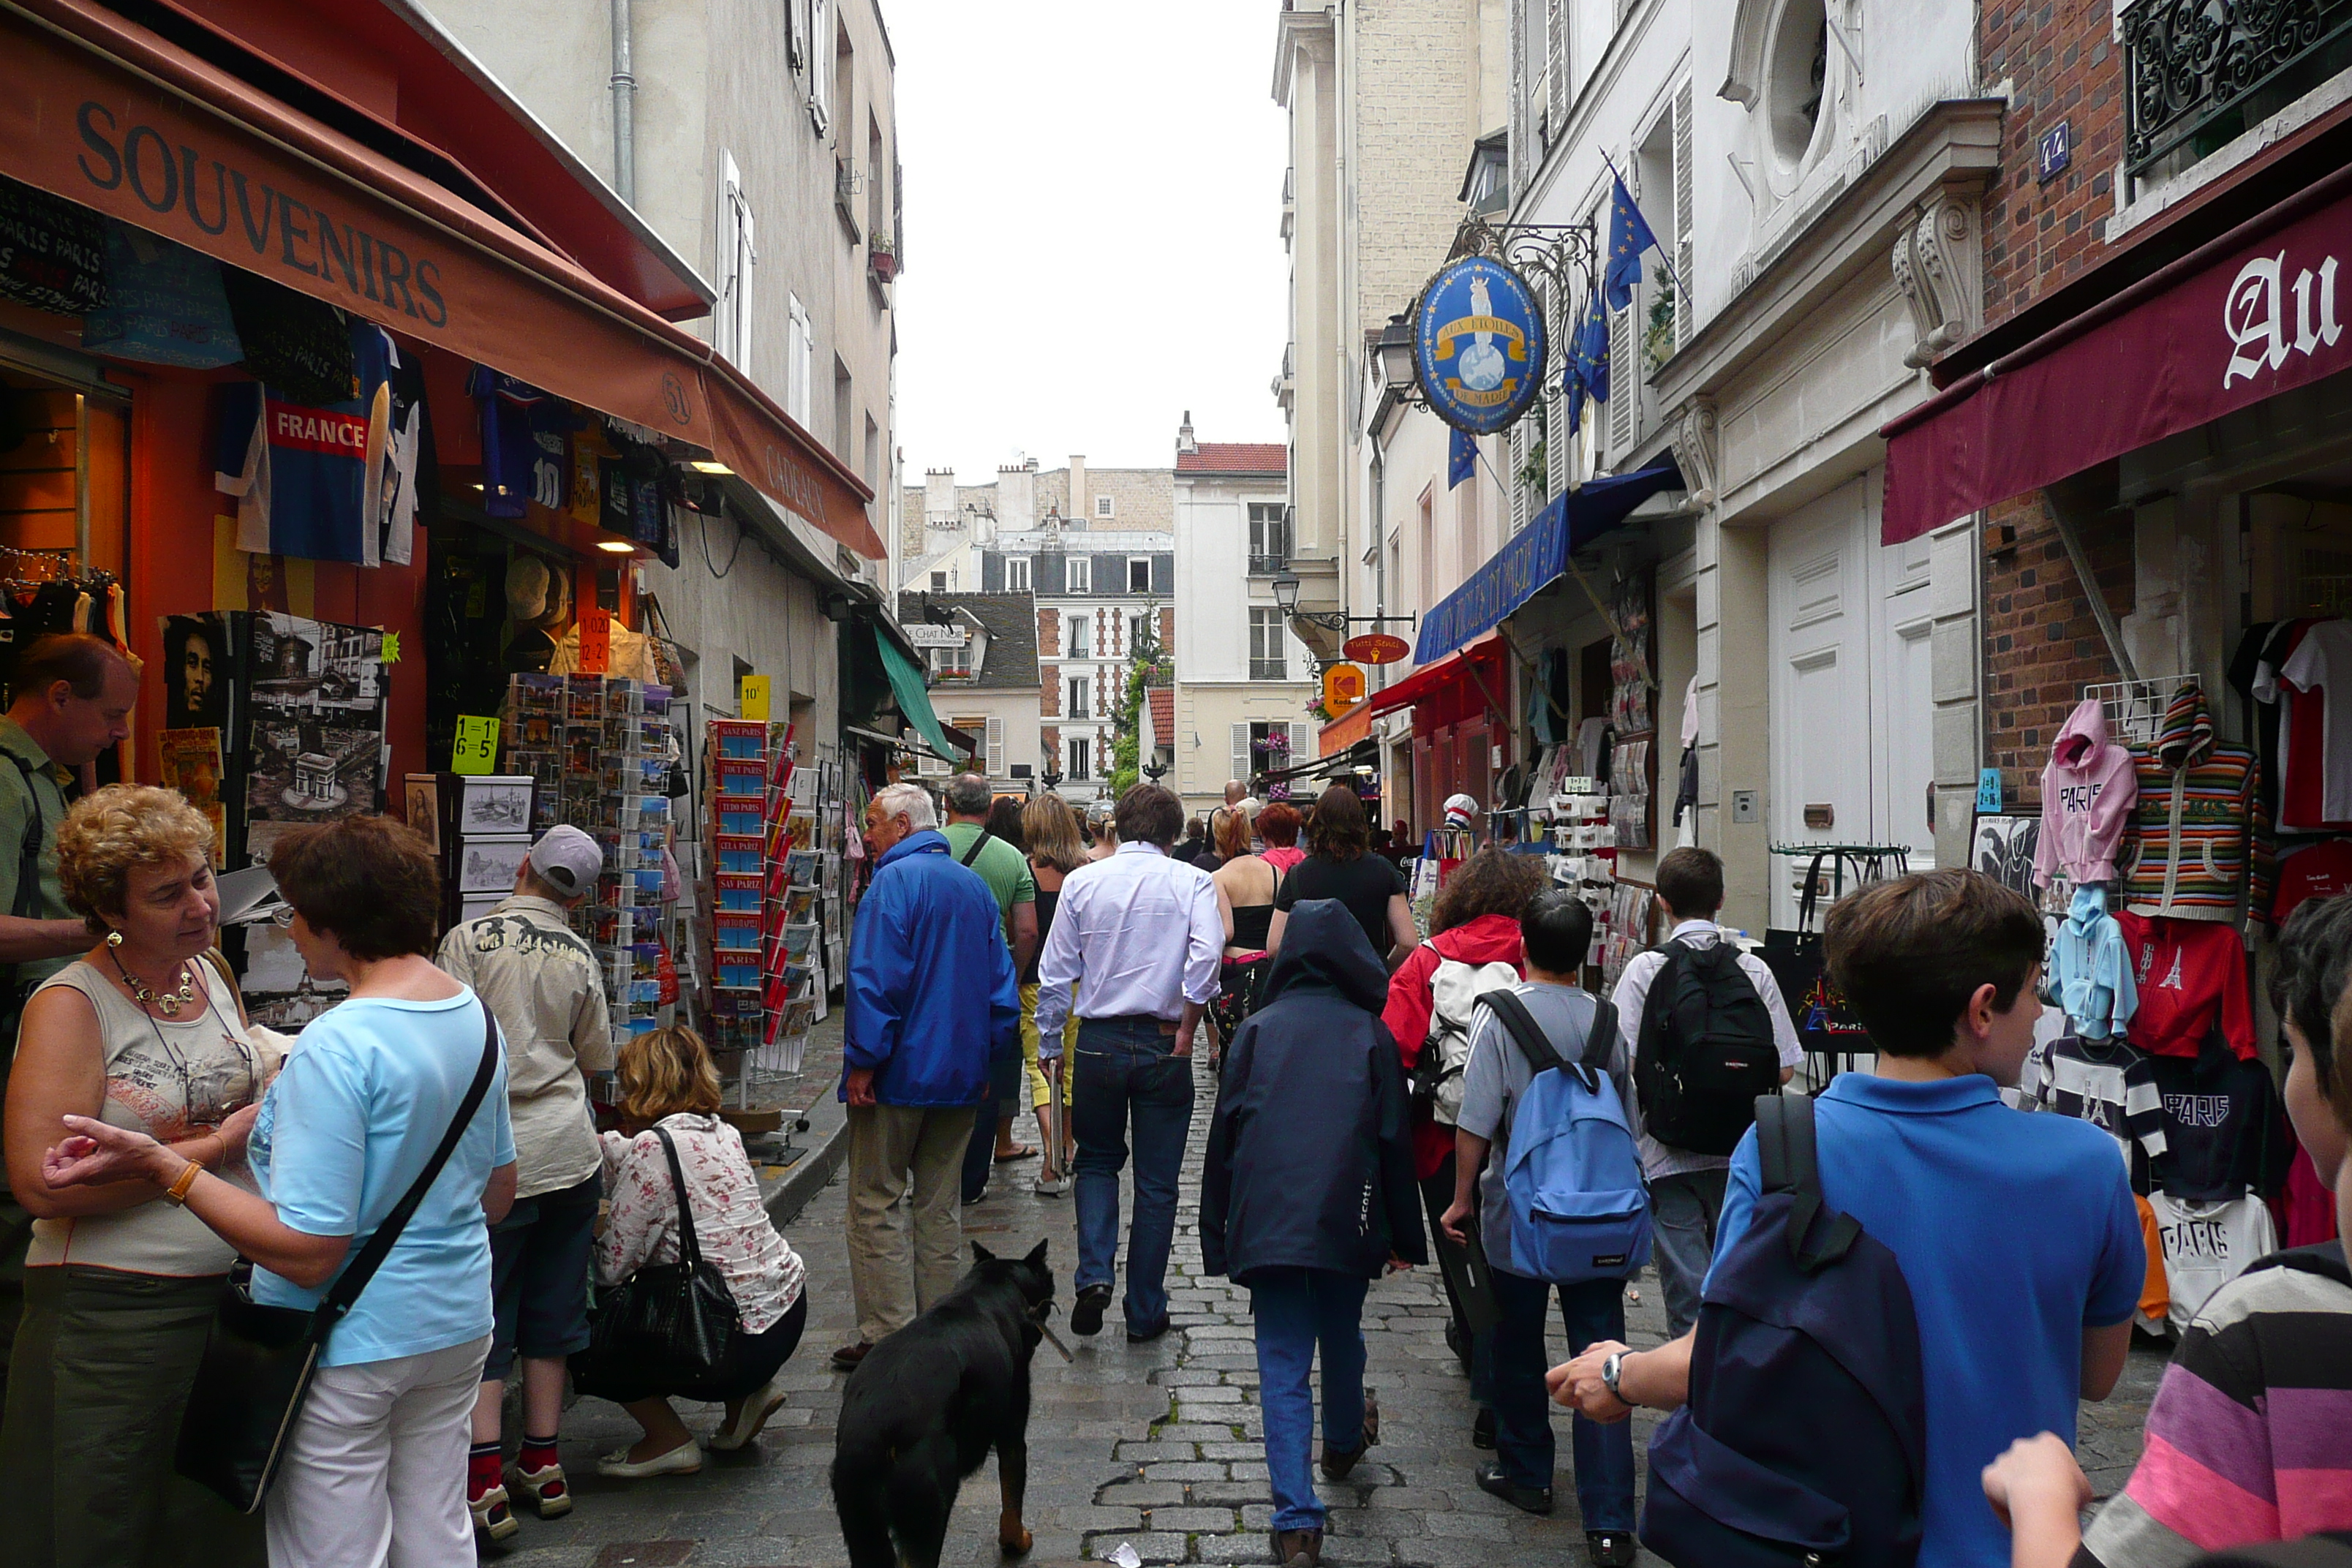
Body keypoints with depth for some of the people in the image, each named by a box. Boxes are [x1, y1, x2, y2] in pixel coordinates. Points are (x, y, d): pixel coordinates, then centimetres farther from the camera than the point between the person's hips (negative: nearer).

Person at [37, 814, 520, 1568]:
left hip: (354, 1348, -7)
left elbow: (308, 1253, -24)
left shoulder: (338, 1046, -23)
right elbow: (499, 1194, 11)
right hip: (458, 1324, 8)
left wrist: (159, 1163, -22)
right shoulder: (476, 1014, 2)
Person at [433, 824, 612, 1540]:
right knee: (551, 1311, 13)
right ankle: (542, 1465, 22)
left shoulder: (468, 939, -8)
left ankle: (485, 1482, 0)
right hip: (569, 1152, 3)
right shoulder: (581, 958, 2)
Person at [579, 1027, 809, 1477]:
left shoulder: (652, 1150, -17)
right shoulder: (721, 1133, 7)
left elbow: (612, 1268, -12)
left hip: (743, 1345, -8)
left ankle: (669, 1441, 12)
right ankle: (747, 1396, 22)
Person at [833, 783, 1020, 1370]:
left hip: (899, 1073, -7)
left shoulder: (894, 882, -12)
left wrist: (863, 1062, -15)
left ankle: (888, 1335, 0)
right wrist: (985, 1058, 17)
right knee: (939, 1205, 13)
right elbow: (1002, 983, 13)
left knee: (879, 1202, 1)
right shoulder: (975, 885, 11)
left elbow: (876, 980, -19)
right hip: (961, 1073, 7)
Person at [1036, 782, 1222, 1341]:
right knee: (1157, 1185, 10)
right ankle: (1145, 1313, 18)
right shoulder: (1192, 882, -3)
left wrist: (1049, 1046, 10)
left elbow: (1055, 975, 3)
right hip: (1164, 1045, -1)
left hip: (1098, 1043, 1)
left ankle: (1094, 1277, 1)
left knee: (1097, 1161, 22)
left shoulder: (1082, 882, 2)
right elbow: (1206, 955, -19)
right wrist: (1186, 1029, -10)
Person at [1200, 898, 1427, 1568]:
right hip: (1347, 1221, 1)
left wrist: (1217, 1236, 9)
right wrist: (1404, 1235, 10)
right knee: (1342, 1339, 24)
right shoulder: (1371, 1035, 5)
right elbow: (1395, 1138, 4)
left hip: (1266, 1222, -1)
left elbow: (1224, 1135, 5)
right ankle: (1344, 1443, 50)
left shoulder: (1256, 1030, 6)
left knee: (1283, 1365, 1)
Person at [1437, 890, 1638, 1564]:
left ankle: (1526, 1473, 34)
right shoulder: (1605, 1019, -1)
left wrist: (1461, 1199, -1)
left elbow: (1477, 1122, -14)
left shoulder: (1501, 1015, -13)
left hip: (1520, 1215, -2)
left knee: (1518, 1347, 17)